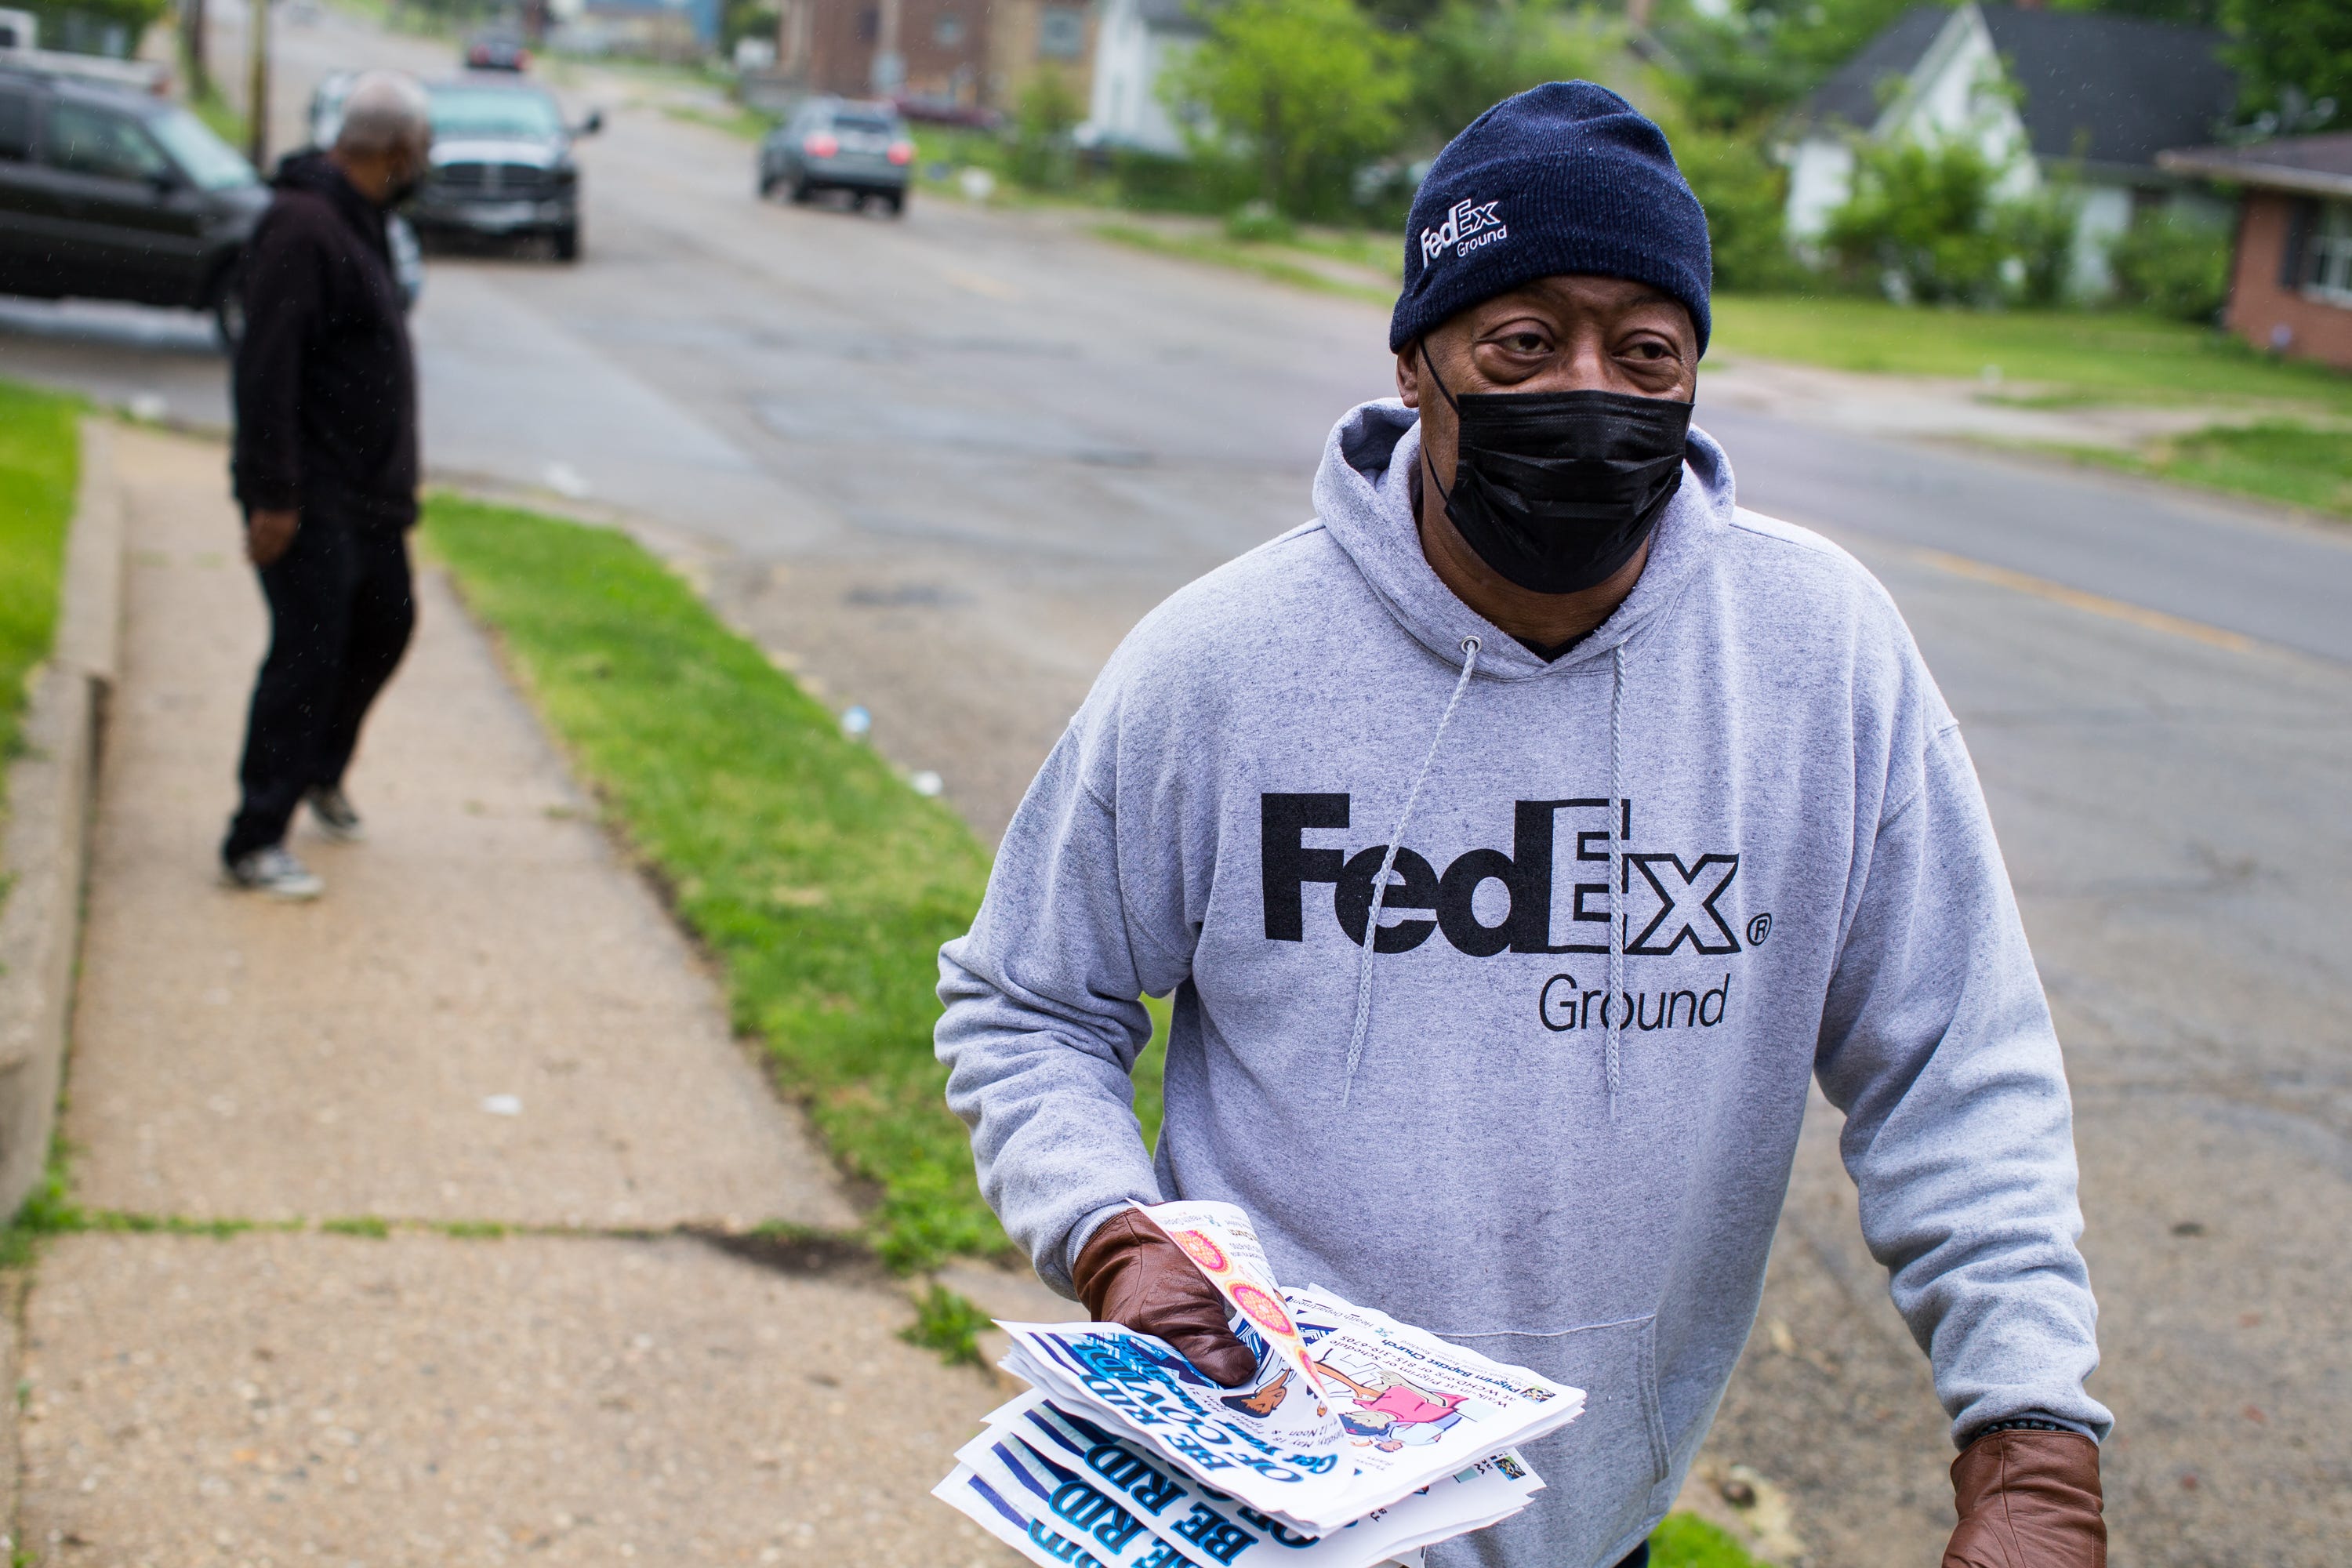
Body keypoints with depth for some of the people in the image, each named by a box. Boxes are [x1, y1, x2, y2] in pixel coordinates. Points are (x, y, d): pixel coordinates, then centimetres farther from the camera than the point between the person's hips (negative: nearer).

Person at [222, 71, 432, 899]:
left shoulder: (358, 222, 13)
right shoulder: (302, 226, -19)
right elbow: (267, 367, -23)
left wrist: (396, 483, 20)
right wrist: (272, 496, -25)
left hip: (368, 495, 10)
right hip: (309, 503, -10)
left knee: (385, 622, 20)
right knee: (307, 655, -8)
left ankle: (322, 770, 40)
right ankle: (255, 843, -1)